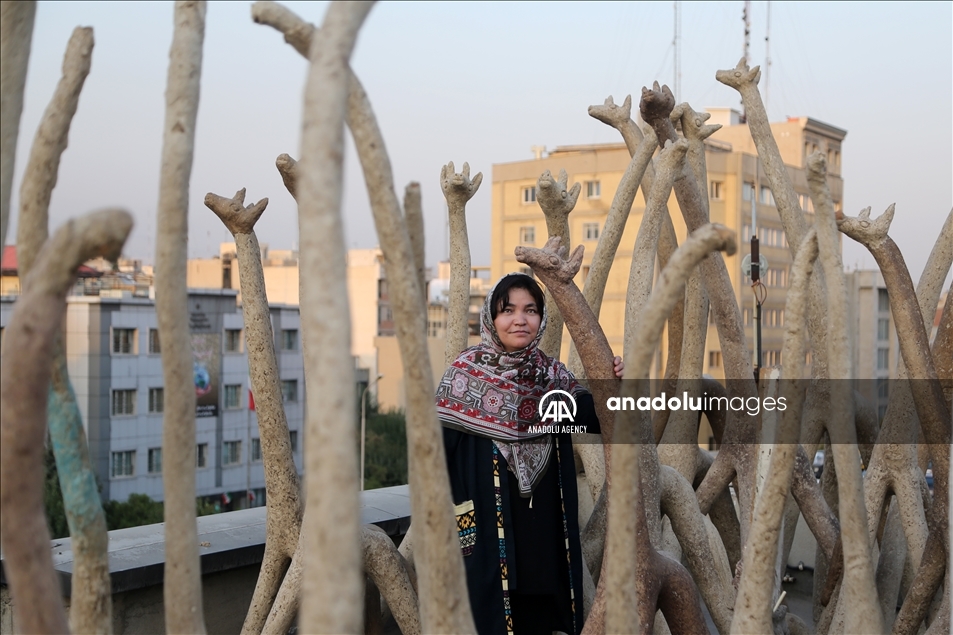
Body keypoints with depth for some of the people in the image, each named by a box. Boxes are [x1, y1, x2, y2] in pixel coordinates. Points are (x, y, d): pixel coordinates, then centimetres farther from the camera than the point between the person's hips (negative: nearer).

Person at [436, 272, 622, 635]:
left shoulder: (552, 375, 5)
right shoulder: (466, 373, -7)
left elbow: (595, 419, -6)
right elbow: (439, 448, -9)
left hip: (545, 530, 4)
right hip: (487, 529, -4)